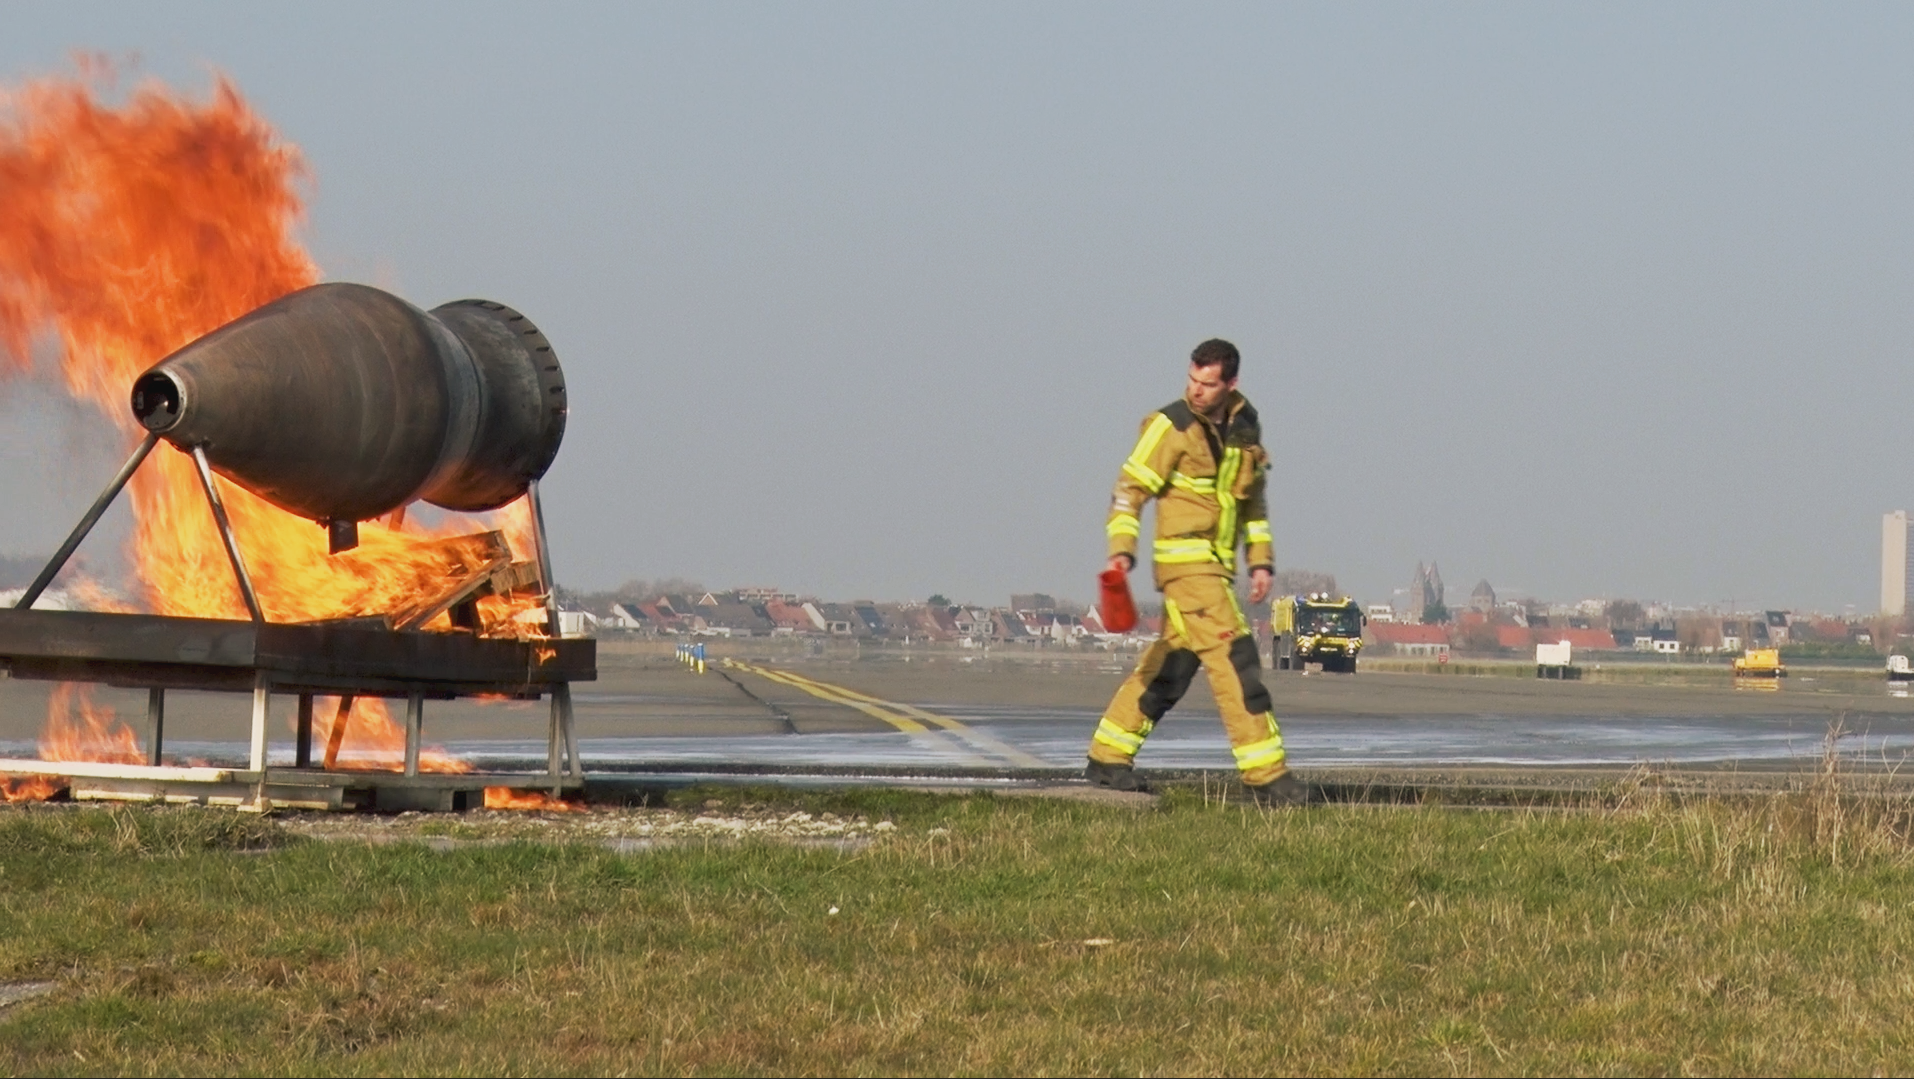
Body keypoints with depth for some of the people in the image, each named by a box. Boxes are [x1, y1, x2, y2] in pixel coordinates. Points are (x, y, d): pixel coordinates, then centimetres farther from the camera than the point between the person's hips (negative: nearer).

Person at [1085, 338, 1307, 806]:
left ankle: (1108, 756, 21)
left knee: (1171, 666, 11)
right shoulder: (1172, 426, -9)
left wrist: (1260, 559, 14)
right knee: (1234, 661, -13)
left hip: (1216, 565, 7)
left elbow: (1253, 497, 21)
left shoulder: (1244, 425, 11)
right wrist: (1122, 551, -22)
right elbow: (1130, 489, -10)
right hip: (1186, 561, -7)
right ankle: (1266, 776, -13)